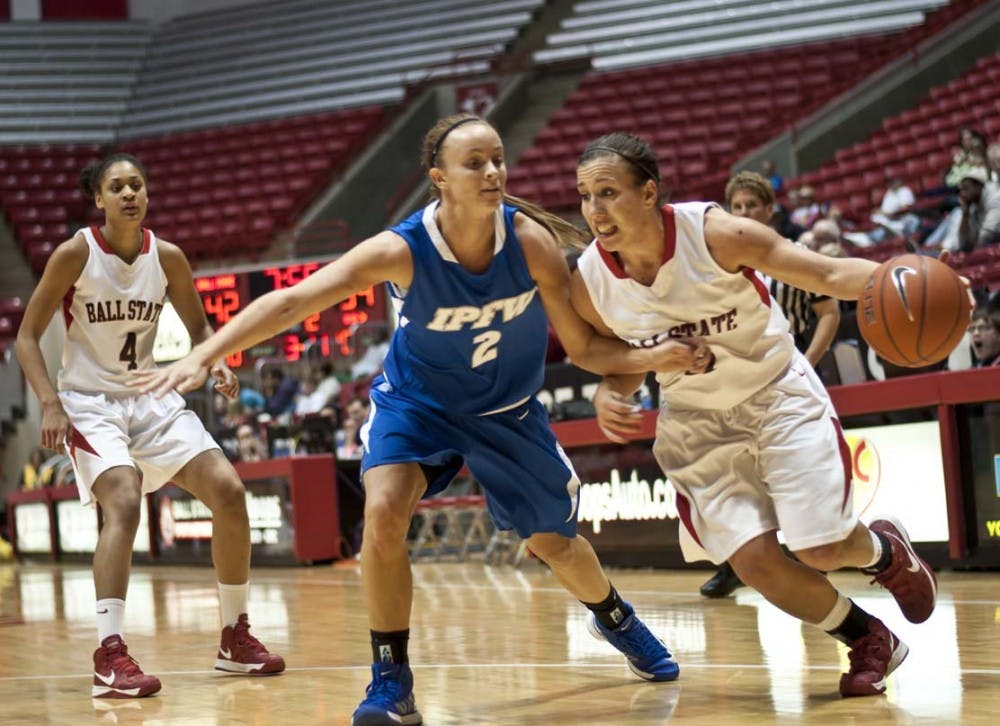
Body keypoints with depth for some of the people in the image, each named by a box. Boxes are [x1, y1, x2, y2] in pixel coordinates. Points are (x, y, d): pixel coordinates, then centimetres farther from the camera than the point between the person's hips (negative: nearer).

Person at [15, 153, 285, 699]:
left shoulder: (167, 257, -1)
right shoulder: (75, 254, -12)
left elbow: (199, 329, 13)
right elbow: (27, 336, -9)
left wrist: (215, 363, -9)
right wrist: (50, 403, -22)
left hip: (152, 398, 5)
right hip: (89, 401, -5)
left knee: (228, 491, -5)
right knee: (123, 503, -28)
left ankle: (235, 638, 9)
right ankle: (109, 655, -28)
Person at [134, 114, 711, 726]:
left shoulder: (532, 240, -26)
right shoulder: (401, 251, -31)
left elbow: (585, 347, -17)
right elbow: (291, 302, -38)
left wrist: (654, 357, -35)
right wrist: (203, 355, -50)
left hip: (508, 408, 2)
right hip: (418, 399, -1)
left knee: (557, 545, 13)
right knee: (384, 513, -27)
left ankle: (616, 619, 48)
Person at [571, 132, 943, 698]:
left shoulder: (715, 233, -25)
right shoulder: (589, 281, -14)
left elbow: (828, 273, -22)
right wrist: (609, 396, -18)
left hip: (779, 395, -3)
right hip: (697, 422, 3)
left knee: (821, 548, -10)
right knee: (754, 561, -10)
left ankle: (887, 550, 30)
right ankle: (870, 641, 16)